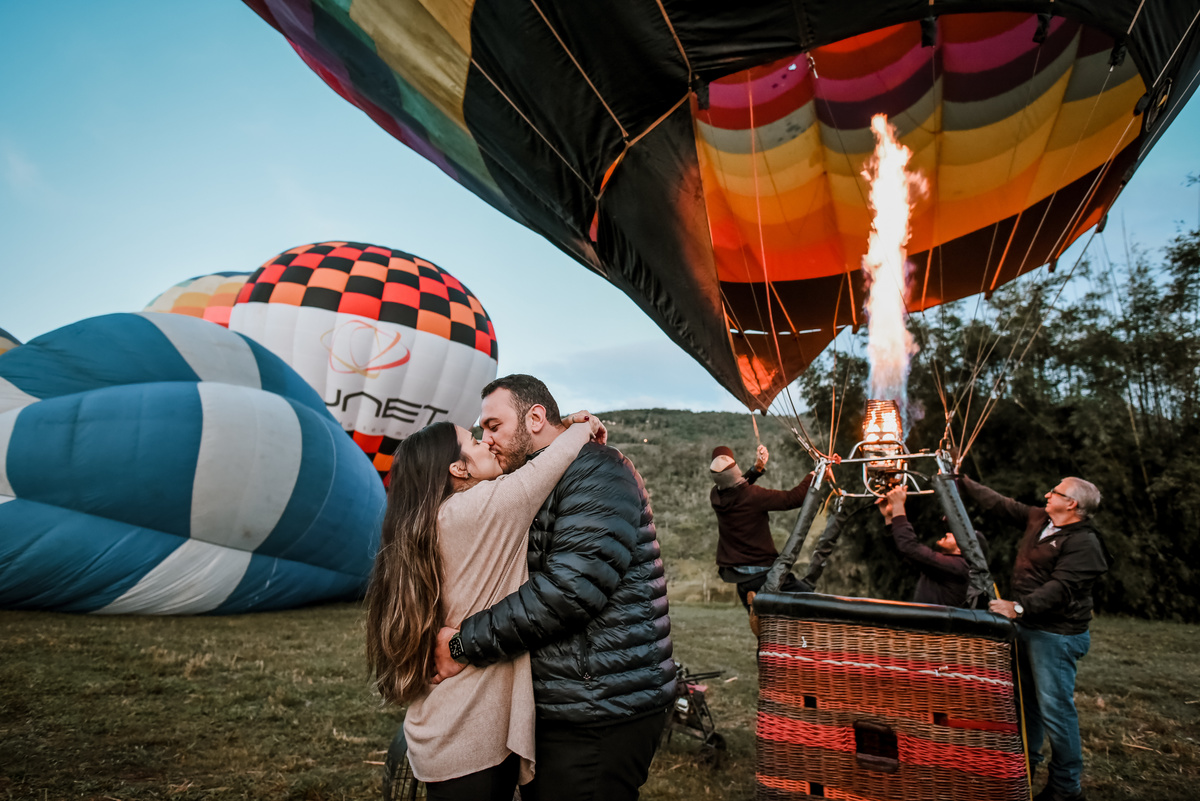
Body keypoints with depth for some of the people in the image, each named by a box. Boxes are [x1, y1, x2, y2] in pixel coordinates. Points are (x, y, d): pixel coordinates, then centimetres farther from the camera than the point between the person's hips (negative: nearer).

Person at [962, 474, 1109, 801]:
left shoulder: (1083, 543, -19)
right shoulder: (1040, 519, 7)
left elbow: (1060, 588, -27)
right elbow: (1000, 504, 16)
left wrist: (1019, 608, -35)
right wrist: (963, 481, 17)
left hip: (1055, 635, -9)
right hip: (1027, 626, 9)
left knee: (1055, 707, -1)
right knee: (1025, 696, 20)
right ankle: (1026, 760, 36)